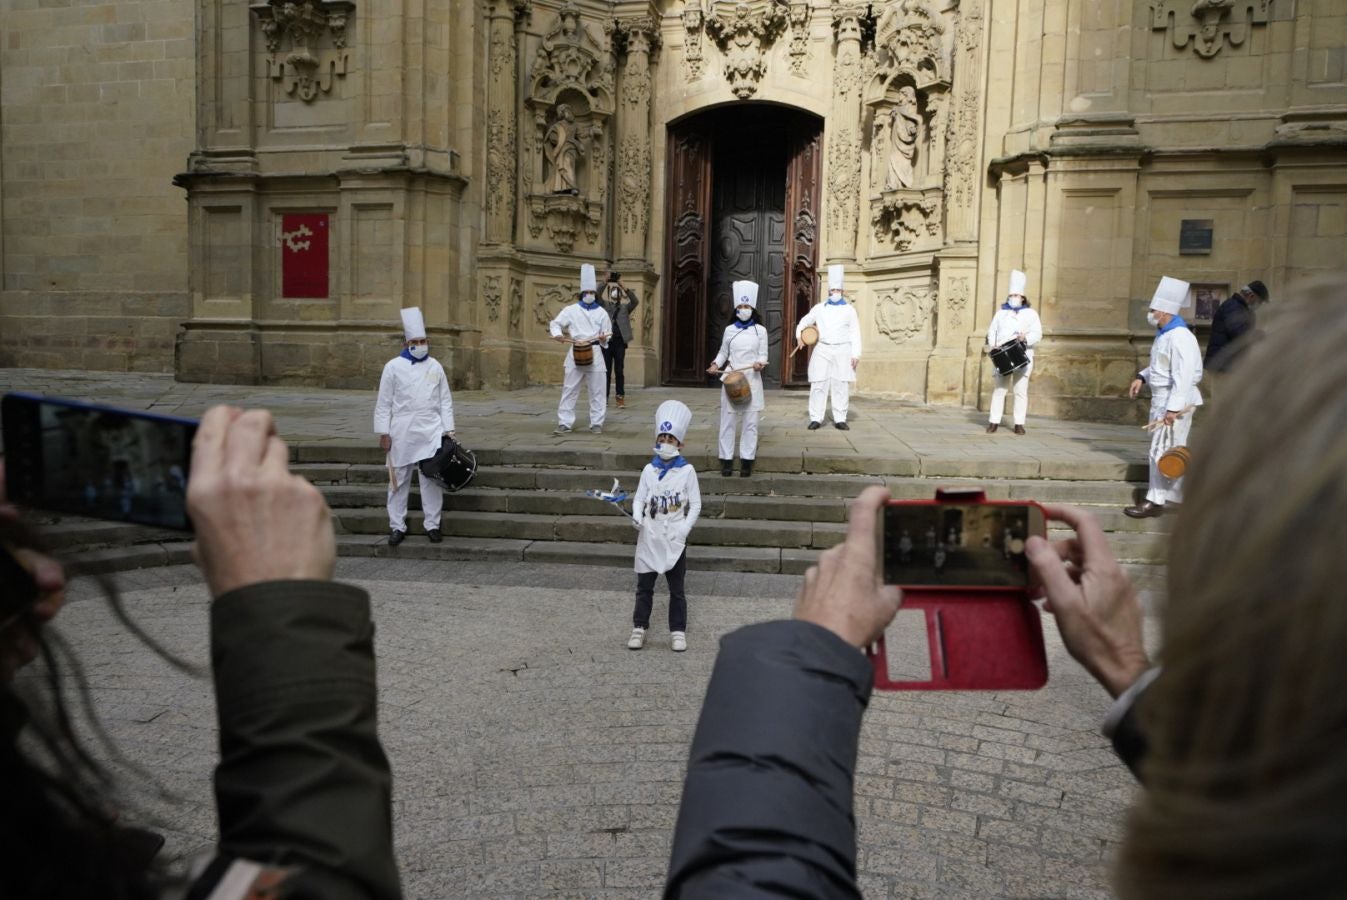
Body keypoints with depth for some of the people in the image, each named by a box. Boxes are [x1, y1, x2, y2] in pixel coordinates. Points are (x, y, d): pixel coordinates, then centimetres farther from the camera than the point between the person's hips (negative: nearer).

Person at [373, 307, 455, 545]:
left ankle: (432, 524, 12)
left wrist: (448, 429, 2)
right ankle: (397, 526, 15)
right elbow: (384, 403, 1)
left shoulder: (435, 366, 7)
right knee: (399, 480, 6)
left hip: (431, 433, 1)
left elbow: (445, 400, 8)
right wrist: (383, 433, -4)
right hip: (402, 433, -1)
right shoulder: (393, 367, 0)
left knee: (432, 479, 2)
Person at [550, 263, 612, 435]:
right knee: (569, 389, 0)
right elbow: (556, 323, 5)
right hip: (575, 353, 0)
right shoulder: (571, 310, 3)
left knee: (597, 390, 3)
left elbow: (608, 334, 8)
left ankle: (596, 423, 12)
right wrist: (557, 334, -14)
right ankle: (564, 423, 4)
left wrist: (603, 339, -14)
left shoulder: (601, 312, 5)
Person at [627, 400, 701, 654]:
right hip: (650, 537, 2)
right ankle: (639, 628, 19)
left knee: (676, 588, 7)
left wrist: (684, 530, -12)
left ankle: (678, 631, 16)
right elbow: (639, 499, 2)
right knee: (644, 585, 8)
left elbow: (695, 505, -3)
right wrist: (637, 517, -18)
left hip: (675, 538, -2)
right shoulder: (649, 470, 2)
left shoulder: (687, 471, -4)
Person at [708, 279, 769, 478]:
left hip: (752, 380, -1)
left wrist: (760, 363, -19)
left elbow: (763, 354, 3)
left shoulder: (760, 330, 3)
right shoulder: (729, 330, 8)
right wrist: (716, 364, -4)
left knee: (750, 421, 0)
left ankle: (747, 460, 6)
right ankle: (727, 459, 7)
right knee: (728, 420, 1)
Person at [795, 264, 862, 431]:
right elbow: (804, 322, 18)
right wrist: (799, 335, -3)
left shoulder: (849, 309, 8)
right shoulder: (819, 308, 10)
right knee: (818, 385, -3)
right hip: (822, 350, 0)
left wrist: (856, 354, -5)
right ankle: (816, 418, 0)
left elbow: (855, 333, 4)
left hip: (842, 351, 0)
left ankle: (840, 419, 5)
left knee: (841, 386, 0)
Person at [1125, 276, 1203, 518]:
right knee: (1170, 451, 16)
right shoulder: (1164, 334, 12)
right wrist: (1142, 377, 8)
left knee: (1162, 450, -6)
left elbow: (1184, 376, -25)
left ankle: (1155, 501, 0)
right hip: (1161, 399, 10)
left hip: (1175, 402, -10)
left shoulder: (1179, 337, -20)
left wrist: (1173, 408, -28)